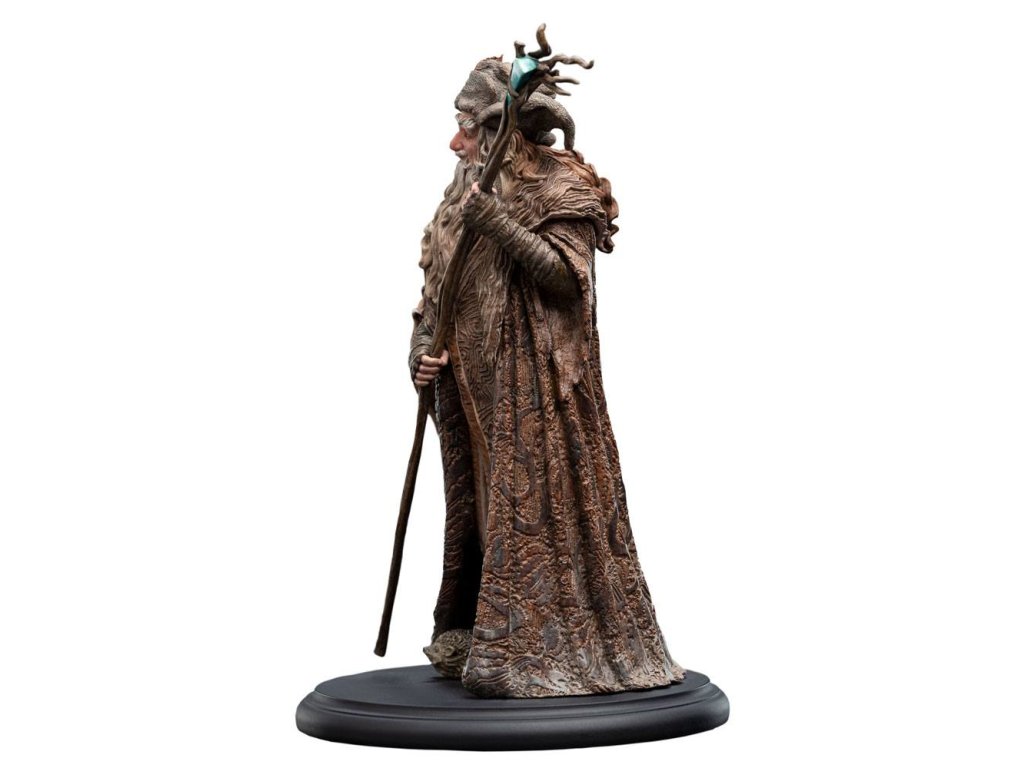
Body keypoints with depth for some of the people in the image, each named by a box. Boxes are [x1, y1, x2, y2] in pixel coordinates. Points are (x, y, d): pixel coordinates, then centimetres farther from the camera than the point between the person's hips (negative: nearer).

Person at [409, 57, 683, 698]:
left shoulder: (560, 186, -4)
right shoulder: (465, 196, 15)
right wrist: (422, 350, -3)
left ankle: (546, 651, 2)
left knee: (536, 505, -6)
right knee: (474, 511, 10)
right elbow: (434, 291, 13)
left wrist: (499, 224, -22)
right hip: (471, 388, 7)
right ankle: (473, 644, 19)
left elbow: (565, 275, -17)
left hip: (535, 386, -7)